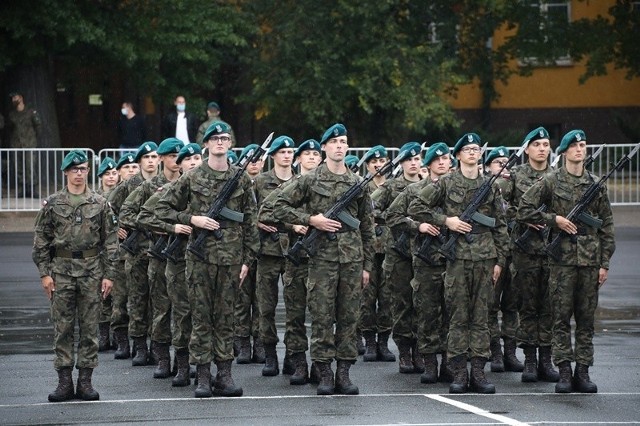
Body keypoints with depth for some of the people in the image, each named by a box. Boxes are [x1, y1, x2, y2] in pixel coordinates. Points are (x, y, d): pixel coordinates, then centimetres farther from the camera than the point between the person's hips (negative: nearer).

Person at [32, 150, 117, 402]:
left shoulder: (100, 204, 6)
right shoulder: (52, 204, 4)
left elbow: (110, 241, 6)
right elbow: (41, 240, 5)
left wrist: (108, 275, 0)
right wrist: (44, 273, -3)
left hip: (92, 271, 0)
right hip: (61, 270, 0)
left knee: (90, 328, 2)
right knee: (62, 328, 1)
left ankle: (85, 381, 8)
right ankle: (64, 382, 5)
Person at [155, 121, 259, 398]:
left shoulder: (241, 179, 7)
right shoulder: (192, 179, 2)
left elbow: (250, 222, 8)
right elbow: (163, 209, 5)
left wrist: (247, 259, 4)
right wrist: (192, 219, -9)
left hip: (231, 258, 1)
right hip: (200, 256, -1)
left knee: (225, 317, 6)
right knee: (201, 318, 2)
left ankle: (224, 375, 9)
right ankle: (202, 376, 5)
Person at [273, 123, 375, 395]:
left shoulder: (358, 184, 11)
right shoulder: (309, 181, 2)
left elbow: (367, 227, 14)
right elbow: (280, 207, 2)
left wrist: (367, 264, 11)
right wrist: (311, 219, -10)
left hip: (352, 259, 3)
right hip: (322, 257, -3)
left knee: (349, 317, 4)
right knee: (322, 317, -2)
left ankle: (344, 373, 9)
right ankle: (325, 374, 3)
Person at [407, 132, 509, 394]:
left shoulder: (491, 186, 11)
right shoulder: (446, 184, 3)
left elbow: (500, 226, 12)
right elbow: (415, 208, 2)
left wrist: (500, 260, 7)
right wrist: (445, 220, -7)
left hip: (485, 256, 2)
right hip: (457, 255, -2)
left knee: (481, 316, 3)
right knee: (458, 316, -1)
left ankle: (478, 372, 6)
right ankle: (459, 373, 2)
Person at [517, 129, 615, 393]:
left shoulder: (596, 185, 9)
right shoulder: (550, 181, 1)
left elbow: (607, 227, 10)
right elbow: (523, 211, -1)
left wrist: (605, 263, 5)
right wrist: (554, 219, -8)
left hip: (590, 259, 3)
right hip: (562, 258, -3)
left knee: (587, 318, 4)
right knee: (561, 317, -2)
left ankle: (583, 372, 8)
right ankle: (564, 372, 0)